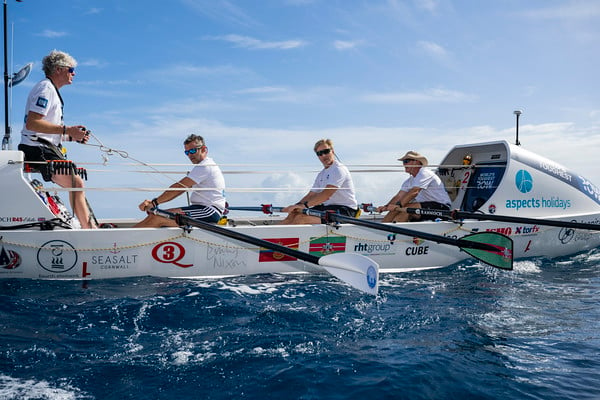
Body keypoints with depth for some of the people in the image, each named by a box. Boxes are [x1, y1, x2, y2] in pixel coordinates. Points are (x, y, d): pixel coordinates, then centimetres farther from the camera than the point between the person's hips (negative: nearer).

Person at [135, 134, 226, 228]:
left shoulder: (205, 166, -10)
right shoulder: (206, 165, 23)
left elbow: (179, 187, -16)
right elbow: (181, 189, 19)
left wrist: (154, 202, -12)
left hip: (210, 212, -10)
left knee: (157, 217, -20)